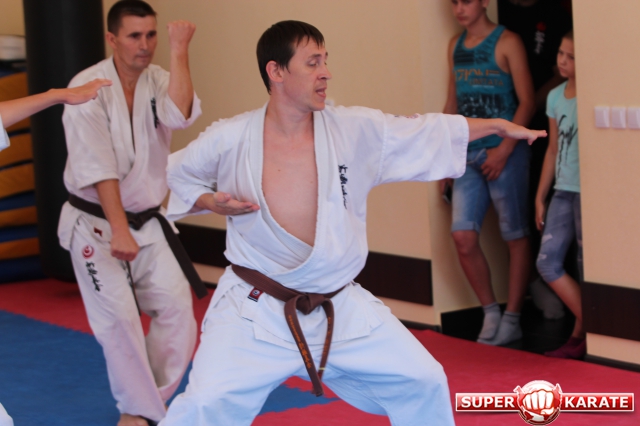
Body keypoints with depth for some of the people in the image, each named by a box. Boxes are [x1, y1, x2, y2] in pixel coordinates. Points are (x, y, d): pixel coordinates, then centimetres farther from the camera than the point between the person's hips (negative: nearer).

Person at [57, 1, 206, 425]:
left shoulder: (160, 82, -1)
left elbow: (181, 114, -25)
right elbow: (98, 167, -20)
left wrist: (180, 52, -28)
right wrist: (119, 231, -24)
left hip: (148, 221, 5)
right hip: (95, 223, -5)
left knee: (177, 308, -1)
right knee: (118, 317, -13)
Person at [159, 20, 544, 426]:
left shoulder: (357, 130, -7)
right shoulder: (229, 140, -12)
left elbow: (429, 132, 6)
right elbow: (179, 173, 7)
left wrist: (499, 124, 8)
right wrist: (213, 202, -13)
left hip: (339, 306, 3)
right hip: (254, 310, -3)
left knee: (422, 383, 8)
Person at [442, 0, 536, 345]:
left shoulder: (506, 42, -5)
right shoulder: (455, 45, 13)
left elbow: (526, 101, -8)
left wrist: (504, 149, -15)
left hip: (505, 152, -5)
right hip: (468, 155, 5)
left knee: (515, 236, 3)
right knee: (463, 237, -4)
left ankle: (512, 319, 11)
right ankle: (490, 312, 11)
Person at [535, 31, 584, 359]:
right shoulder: (555, 96, 11)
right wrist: (540, 196, 17)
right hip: (562, 191, 7)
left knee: (587, 268, -1)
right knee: (548, 263, 4)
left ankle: (581, 336, 11)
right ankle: (587, 330, 14)